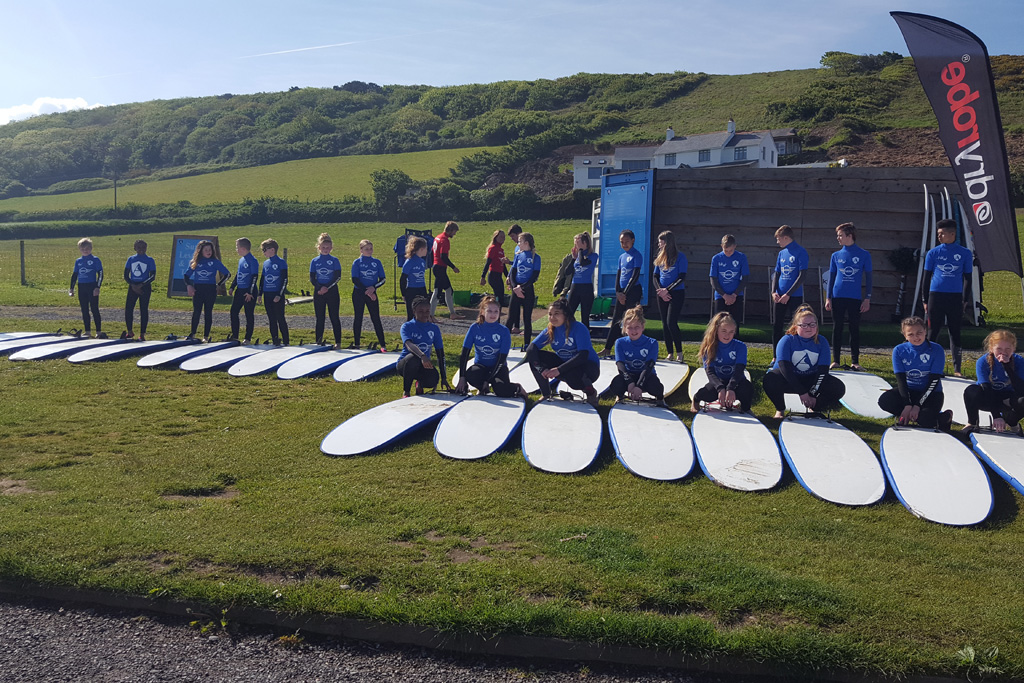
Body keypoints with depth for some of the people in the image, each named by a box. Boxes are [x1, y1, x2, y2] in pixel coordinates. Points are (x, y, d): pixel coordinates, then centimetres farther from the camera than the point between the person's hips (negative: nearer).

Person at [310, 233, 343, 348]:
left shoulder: (334, 260, 2)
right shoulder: (314, 261, 6)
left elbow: (338, 277, -5)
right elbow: (312, 278, 2)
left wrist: (327, 287, -14)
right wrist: (319, 288, -13)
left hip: (332, 291, -2)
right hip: (318, 292, 2)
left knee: (334, 317, -1)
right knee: (320, 318, 6)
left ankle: (338, 342, 3)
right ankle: (318, 342, 12)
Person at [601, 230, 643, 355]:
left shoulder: (636, 255, -6)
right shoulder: (621, 256, 15)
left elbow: (635, 275, -12)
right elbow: (618, 275, 14)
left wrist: (625, 292, -14)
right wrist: (618, 292, 0)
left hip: (633, 290, -7)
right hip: (621, 292, 7)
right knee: (616, 320, 10)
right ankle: (607, 349, 16)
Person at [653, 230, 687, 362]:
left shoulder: (680, 256, -5)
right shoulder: (660, 257, 13)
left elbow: (682, 277, -11)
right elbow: (655, 276, 13)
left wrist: (667, 290, -16)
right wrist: (659, 290, -5)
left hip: (676, 293, -6)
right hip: (662, 295, 6)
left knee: (671, 322, -15)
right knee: (665, 324, 6)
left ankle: (679, 354, -5)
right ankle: (670, 354, 14)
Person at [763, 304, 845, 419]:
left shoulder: (821, 341, -4)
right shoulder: (787, 340, -13)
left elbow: (823, 370, -9)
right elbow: (785, 367, -23)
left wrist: (813, 393, -22)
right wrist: (802, 392, -29)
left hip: (811, 380, 3)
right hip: (787, 380, -3)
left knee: (839, 388, -18)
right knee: (770, 380, -36)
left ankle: (815, 409, 10)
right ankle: (780, 410, -6)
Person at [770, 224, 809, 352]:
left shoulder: (801, 252, -8)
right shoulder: (781, 253, 11)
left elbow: (802, 276, -13)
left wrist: (788, 294, -16)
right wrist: (774, 292, -3)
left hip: (795, 295, -6)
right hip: (780, 296, 6)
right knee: (777, 326, 7)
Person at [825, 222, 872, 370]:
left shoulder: (864, 255, 1)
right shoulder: (836, 256, 7)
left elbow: (868, 277, 2)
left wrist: (867, 298, -4)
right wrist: (828, 298, 4)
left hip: (855, 298, -2)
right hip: (838, 297, 2)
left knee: (855, 329, 3)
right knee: (837, 329, 5)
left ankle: (855, 362, 10)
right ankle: (836, 360, 12)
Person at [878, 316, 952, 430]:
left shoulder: (936, 350, -11)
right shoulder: (899, 350, -5)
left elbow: (934, 381, -14)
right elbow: (901, 380, -9)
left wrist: (917, 406, -22)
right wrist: (907, 405, -22)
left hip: (931, 393, -2)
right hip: (909, 391, 2)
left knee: (925, 420, -30)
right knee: (884, 401, -27)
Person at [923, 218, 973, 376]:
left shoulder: (965, 253, 4)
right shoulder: (933, 253, 5)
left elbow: (967, 277, 8)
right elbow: (926, 277, 8)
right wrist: (925, 300, 5)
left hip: (956, 297, 0)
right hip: (936, 296, 0)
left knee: (955, 332, 4)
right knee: (933, 332, 3)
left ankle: (957, 369, 9)